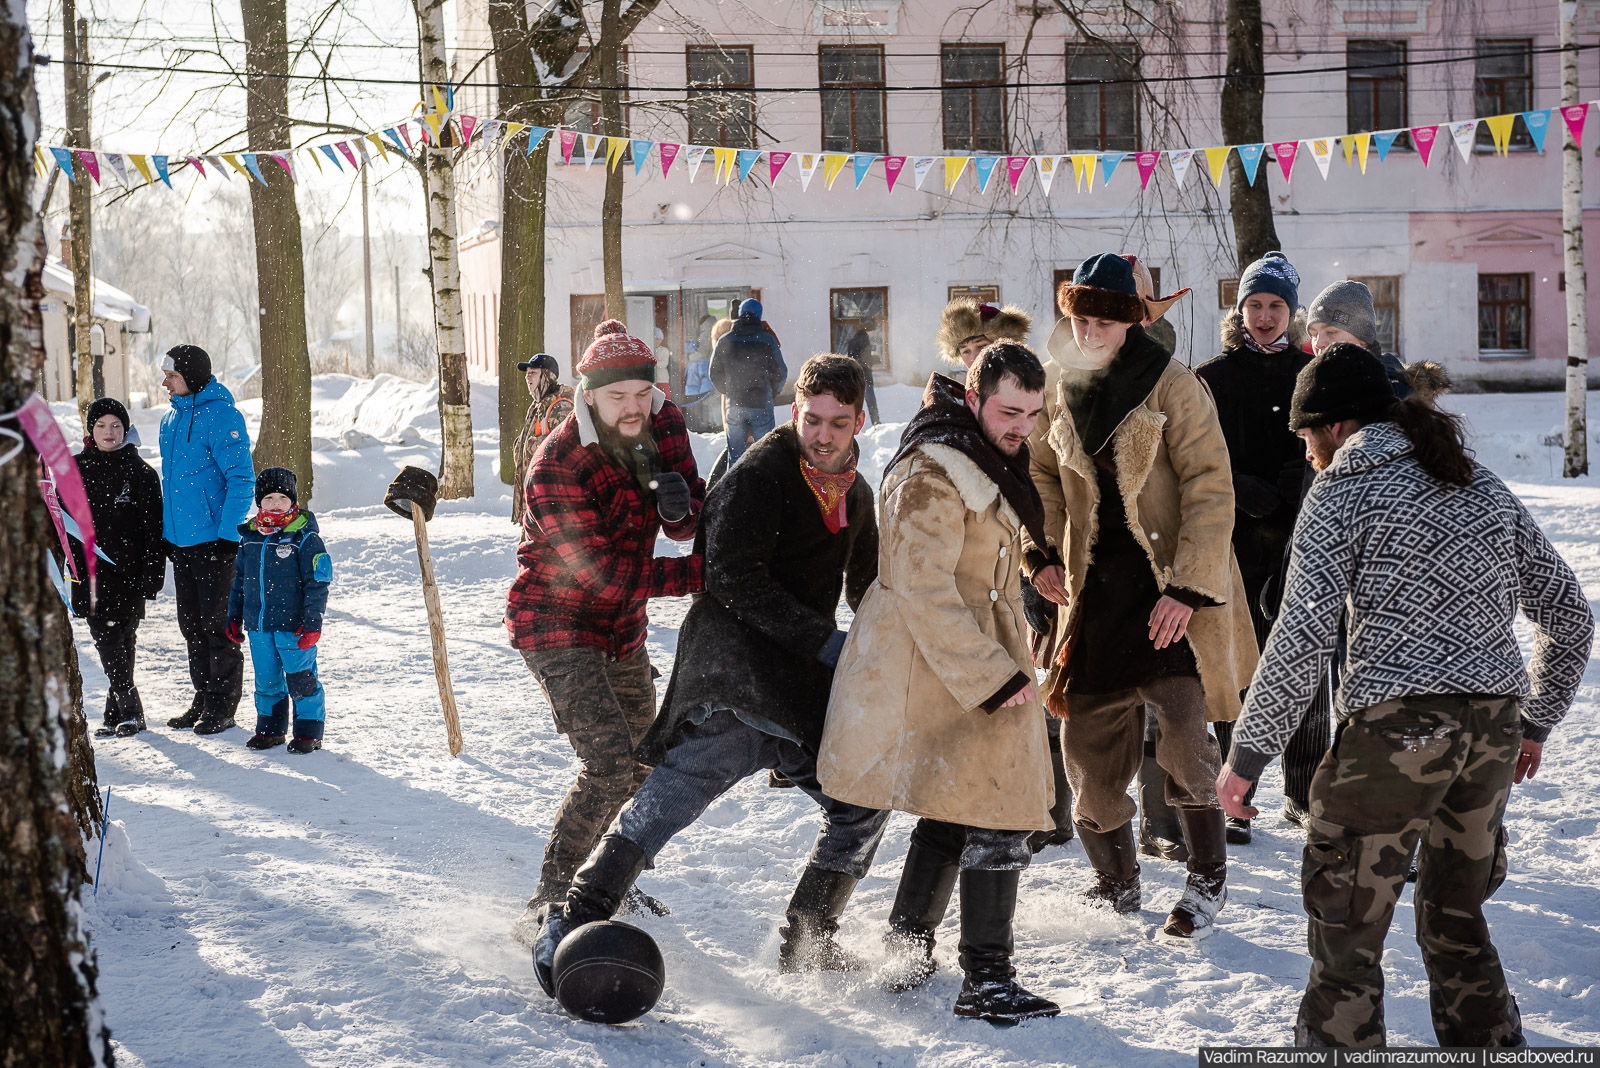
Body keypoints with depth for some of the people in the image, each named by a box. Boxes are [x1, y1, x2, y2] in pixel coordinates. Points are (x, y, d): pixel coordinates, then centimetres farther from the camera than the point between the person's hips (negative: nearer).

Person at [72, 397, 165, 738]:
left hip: (128, 568, -3)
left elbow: (153, 528, 0)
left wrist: (152, 573, -6)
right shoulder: (76, 469, 10)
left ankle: (117, 711, 2)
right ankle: (129, 709, 2)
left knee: (122, 640, -4)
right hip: (90, 569, 3)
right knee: (105, 636, -3)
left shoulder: (141, 472, 2)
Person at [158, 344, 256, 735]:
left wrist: (227, 536, -19)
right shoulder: (171, 419, 12)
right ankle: (204, 700, 22)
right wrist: (166, 533, 18)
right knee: (191, 624, 13)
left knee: (217, 624, -1)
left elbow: (242, 480, -16)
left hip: (213, 540, -8)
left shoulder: (221, 416, -14)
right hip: (180, 540, 8)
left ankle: (223, 707, 7)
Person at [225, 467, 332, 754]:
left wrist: (312, 622, -14)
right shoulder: (249, 537, 9)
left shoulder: (305, 539, -8)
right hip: (258, 626, 5)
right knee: (266, 679, 13)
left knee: (301, 678, -1)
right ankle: (270, 727, 26)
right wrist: (234, 617, 18)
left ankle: (309, 731, 10)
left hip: (293, 625, -5)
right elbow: (239, 580, 19)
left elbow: (317, 583, -9)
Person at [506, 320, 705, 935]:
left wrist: (681, 506, -33)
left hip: (623, 629, 8)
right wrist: (704, 573, -32)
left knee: (642, 764, 19)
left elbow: (689, 525, -8)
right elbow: (605, 577, -29)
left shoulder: (663, 425, -8)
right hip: (557, 625, -8)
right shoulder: (555, 469, -28)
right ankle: (547, 905, -11)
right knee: (609, 762, -21)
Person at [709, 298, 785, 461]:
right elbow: (780, 373, -5)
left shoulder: (725, 341, 1)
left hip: (734, 405, 3)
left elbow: (715, 373, 7)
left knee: (735, 454, 10)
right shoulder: (767, 340, -7)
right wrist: (772, 394, 12)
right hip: (762, 405, -2)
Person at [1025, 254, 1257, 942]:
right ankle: (1117, 887, 25)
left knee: (1183, 733, -17)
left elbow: (1209, 489, -11)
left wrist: (1188, 588, -17)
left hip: (1171, 593, -5)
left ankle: (1207, 881, 2)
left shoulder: (1172, 387, -7)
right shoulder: (1065, 392, 10)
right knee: (1088, 747, 6)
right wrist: (1038, 549, 6)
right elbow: (1043, 477, 23)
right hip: (1095, 594, 5)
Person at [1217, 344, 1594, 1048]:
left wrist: (1246, 755, -4)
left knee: (1343, 930, 3)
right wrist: (1536, 722, 28)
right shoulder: (1486, 488, 17)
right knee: (1455, 916, 22)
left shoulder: (1343, 492, -1)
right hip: (1495, 726, 7)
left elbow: (1303, 639, -10)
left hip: (1396, 727, -7)